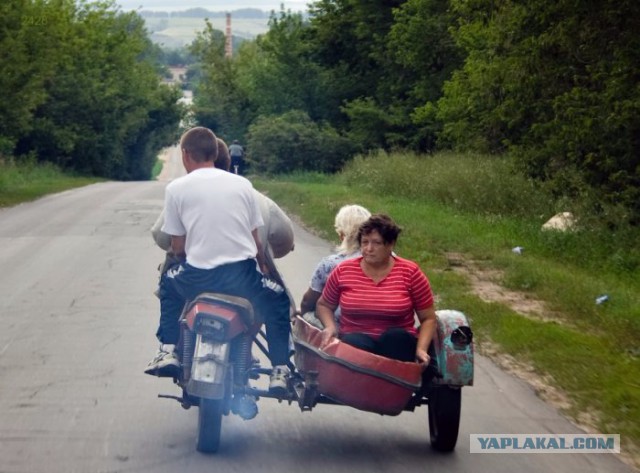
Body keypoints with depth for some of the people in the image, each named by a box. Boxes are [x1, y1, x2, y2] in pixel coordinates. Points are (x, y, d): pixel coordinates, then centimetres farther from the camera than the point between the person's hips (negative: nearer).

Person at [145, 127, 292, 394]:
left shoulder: (176, 188, 3)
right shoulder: (242, 184, 9)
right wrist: (263, 267, 30)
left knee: (170, 283, 33)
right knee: (278, 300, 27)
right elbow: (255, 239, 12)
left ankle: (168, 351, 24)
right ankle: (280, 371, 14)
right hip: (242, 275, 1)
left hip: (198, 278, 0)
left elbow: (178, 247, 6)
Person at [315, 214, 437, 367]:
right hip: (355, 343, 0)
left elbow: (428, 318, 5)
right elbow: (323, 305, 20)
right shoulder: (343, 271, 6)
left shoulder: (410, 272, 1)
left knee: (396, 337, -35)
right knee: (354, 342, -35)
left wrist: (421, 349, -13)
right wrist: (330, 327, -1)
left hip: (396, 345, 0)